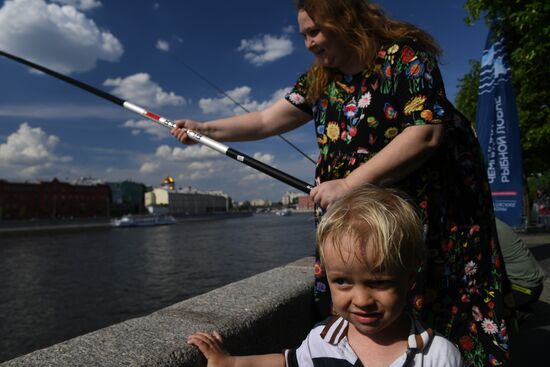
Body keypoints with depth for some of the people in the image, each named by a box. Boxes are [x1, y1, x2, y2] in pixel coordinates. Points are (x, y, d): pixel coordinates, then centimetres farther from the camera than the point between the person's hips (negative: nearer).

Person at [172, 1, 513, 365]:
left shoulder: (404, 55, -11)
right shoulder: (319, 79, 6)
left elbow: (428, 133, -22)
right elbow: (267, 121, 8)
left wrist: (348, 184, -24)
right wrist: (206, 129, 4)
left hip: (430, 211, -4)